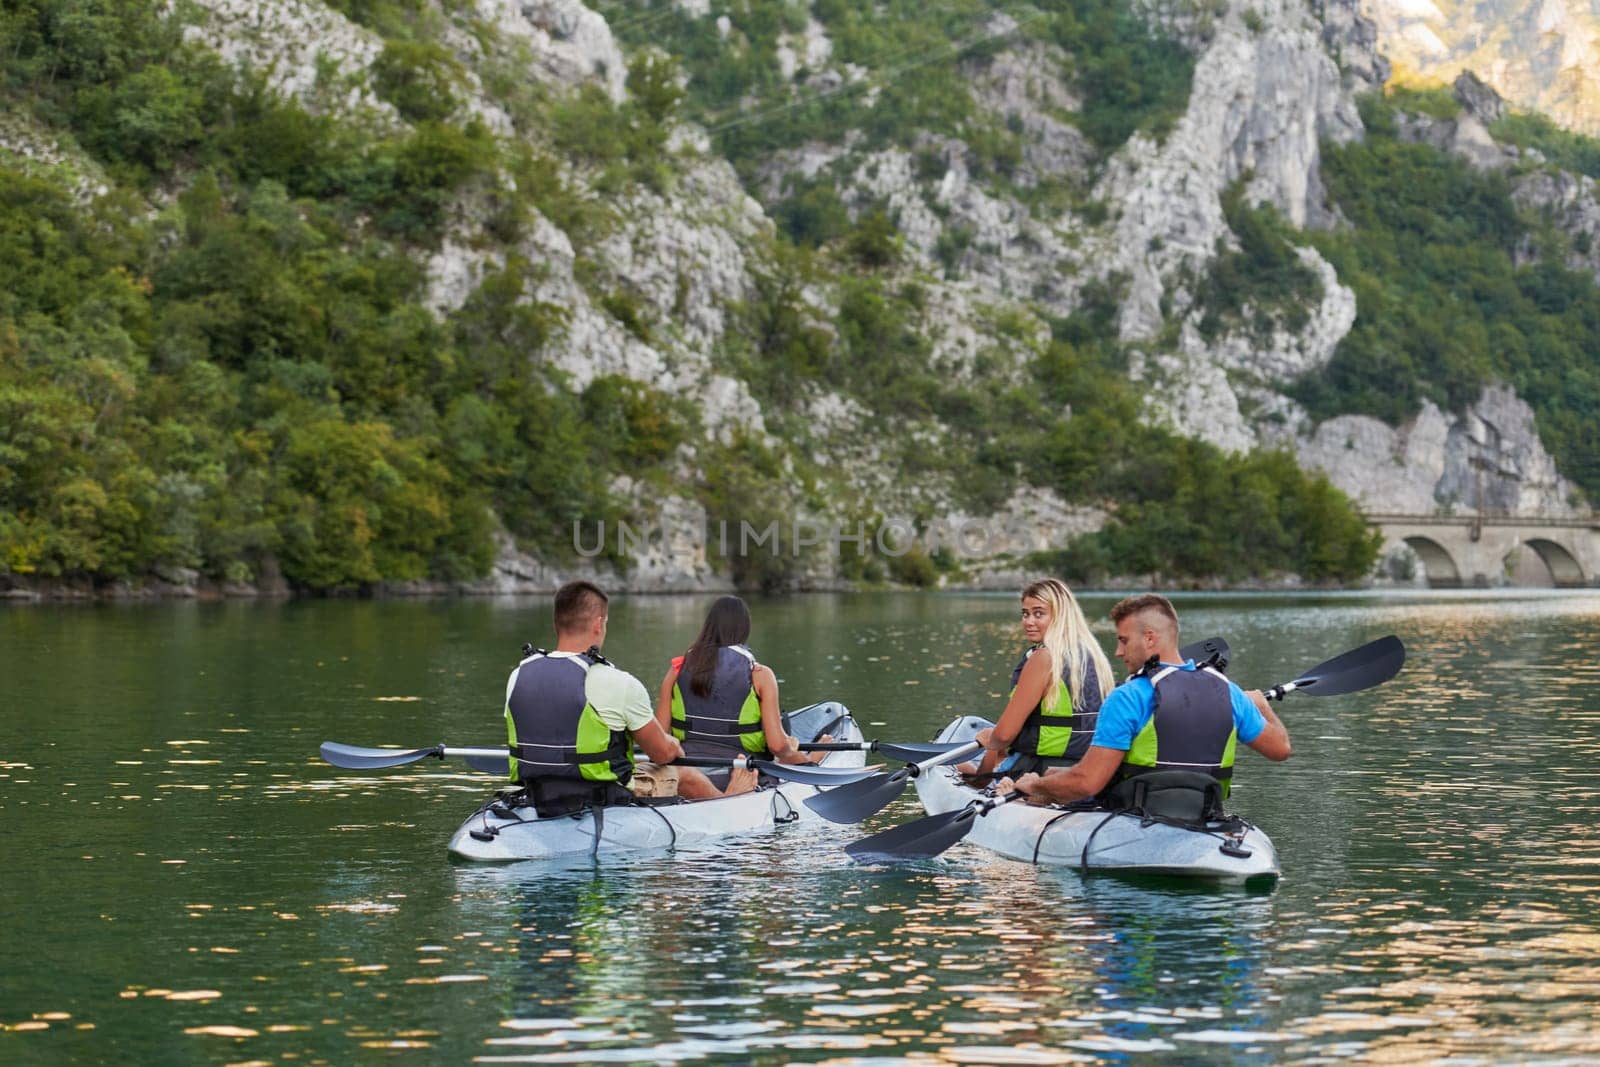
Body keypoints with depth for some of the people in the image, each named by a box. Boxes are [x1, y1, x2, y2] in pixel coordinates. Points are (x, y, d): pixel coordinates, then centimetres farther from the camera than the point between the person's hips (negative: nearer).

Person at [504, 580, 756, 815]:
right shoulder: (620, 684, -20)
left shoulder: (518, 677, -4)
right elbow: (663, 753, -7)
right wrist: (675, 748, 19)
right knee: (683, 774, 24)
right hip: (606, 806, -6)